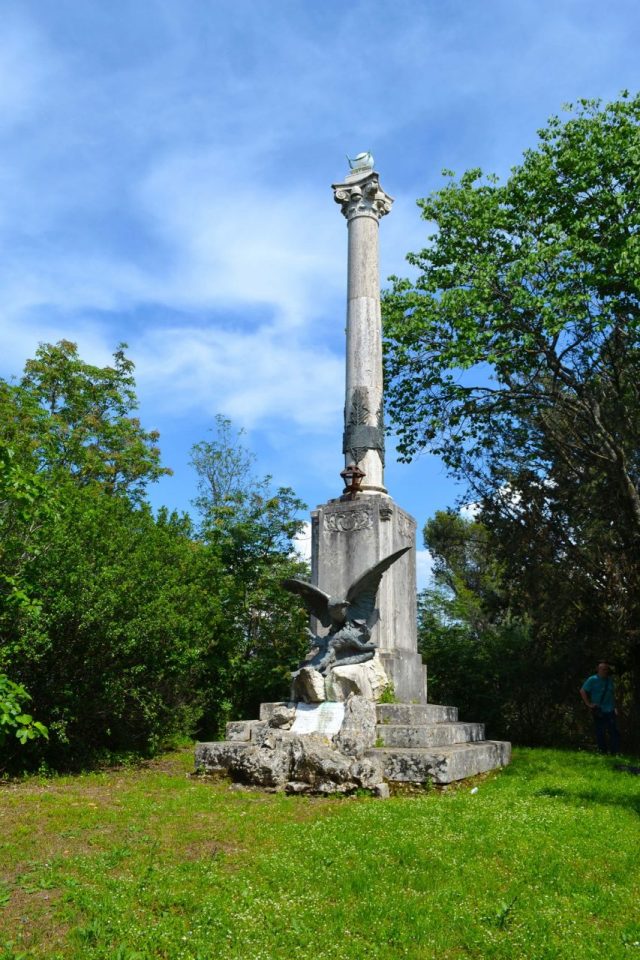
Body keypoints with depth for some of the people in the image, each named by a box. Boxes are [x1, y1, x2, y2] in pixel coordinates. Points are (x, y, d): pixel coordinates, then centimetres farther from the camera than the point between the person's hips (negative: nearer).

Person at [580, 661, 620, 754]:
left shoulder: (610, 679, 11)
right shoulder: (592, 680, -6)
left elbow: (613, 693, 21)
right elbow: (582, 691, -8)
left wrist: (614, 707, 15)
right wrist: (589, 704, -11)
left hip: (610, 711, 4)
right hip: (598, 711, -4)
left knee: (614, 732, -1)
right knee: (600, 733, 2)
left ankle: (614, 753, 4)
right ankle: (603, 752, 11)